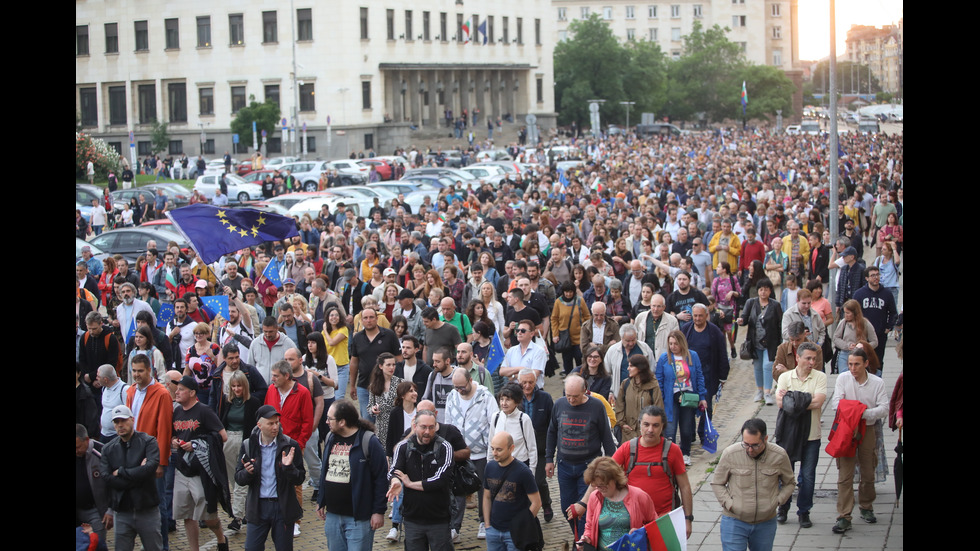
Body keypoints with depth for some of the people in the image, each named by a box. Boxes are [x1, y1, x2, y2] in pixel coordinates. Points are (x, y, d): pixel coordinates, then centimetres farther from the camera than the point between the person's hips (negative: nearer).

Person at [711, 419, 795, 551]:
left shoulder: (779, 456, -6)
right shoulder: (730, 454, -10)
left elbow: (789, 483, 11)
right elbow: (717, 483, 3)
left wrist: (777, 501, -3)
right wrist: (729, 504, -10)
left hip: (766, 522, 2)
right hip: (734, 521, -2)